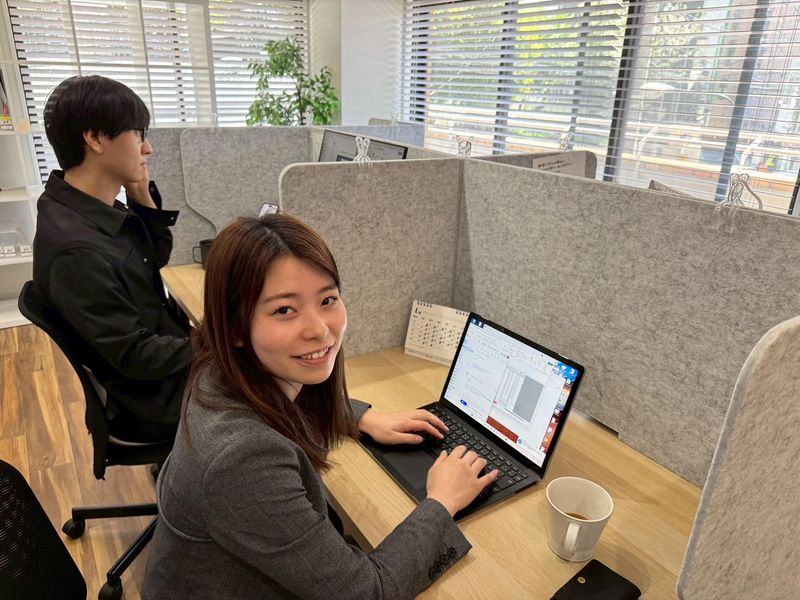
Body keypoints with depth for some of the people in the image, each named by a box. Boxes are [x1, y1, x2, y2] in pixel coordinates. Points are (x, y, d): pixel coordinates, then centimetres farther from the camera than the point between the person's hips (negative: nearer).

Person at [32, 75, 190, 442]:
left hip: (164, 357, 8)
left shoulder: (100, 209, -4)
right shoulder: (74, 248, -30)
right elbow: (137, 357, -26)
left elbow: (157, 257, 10)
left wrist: (143, 197, -5)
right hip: (152, 399, -8)